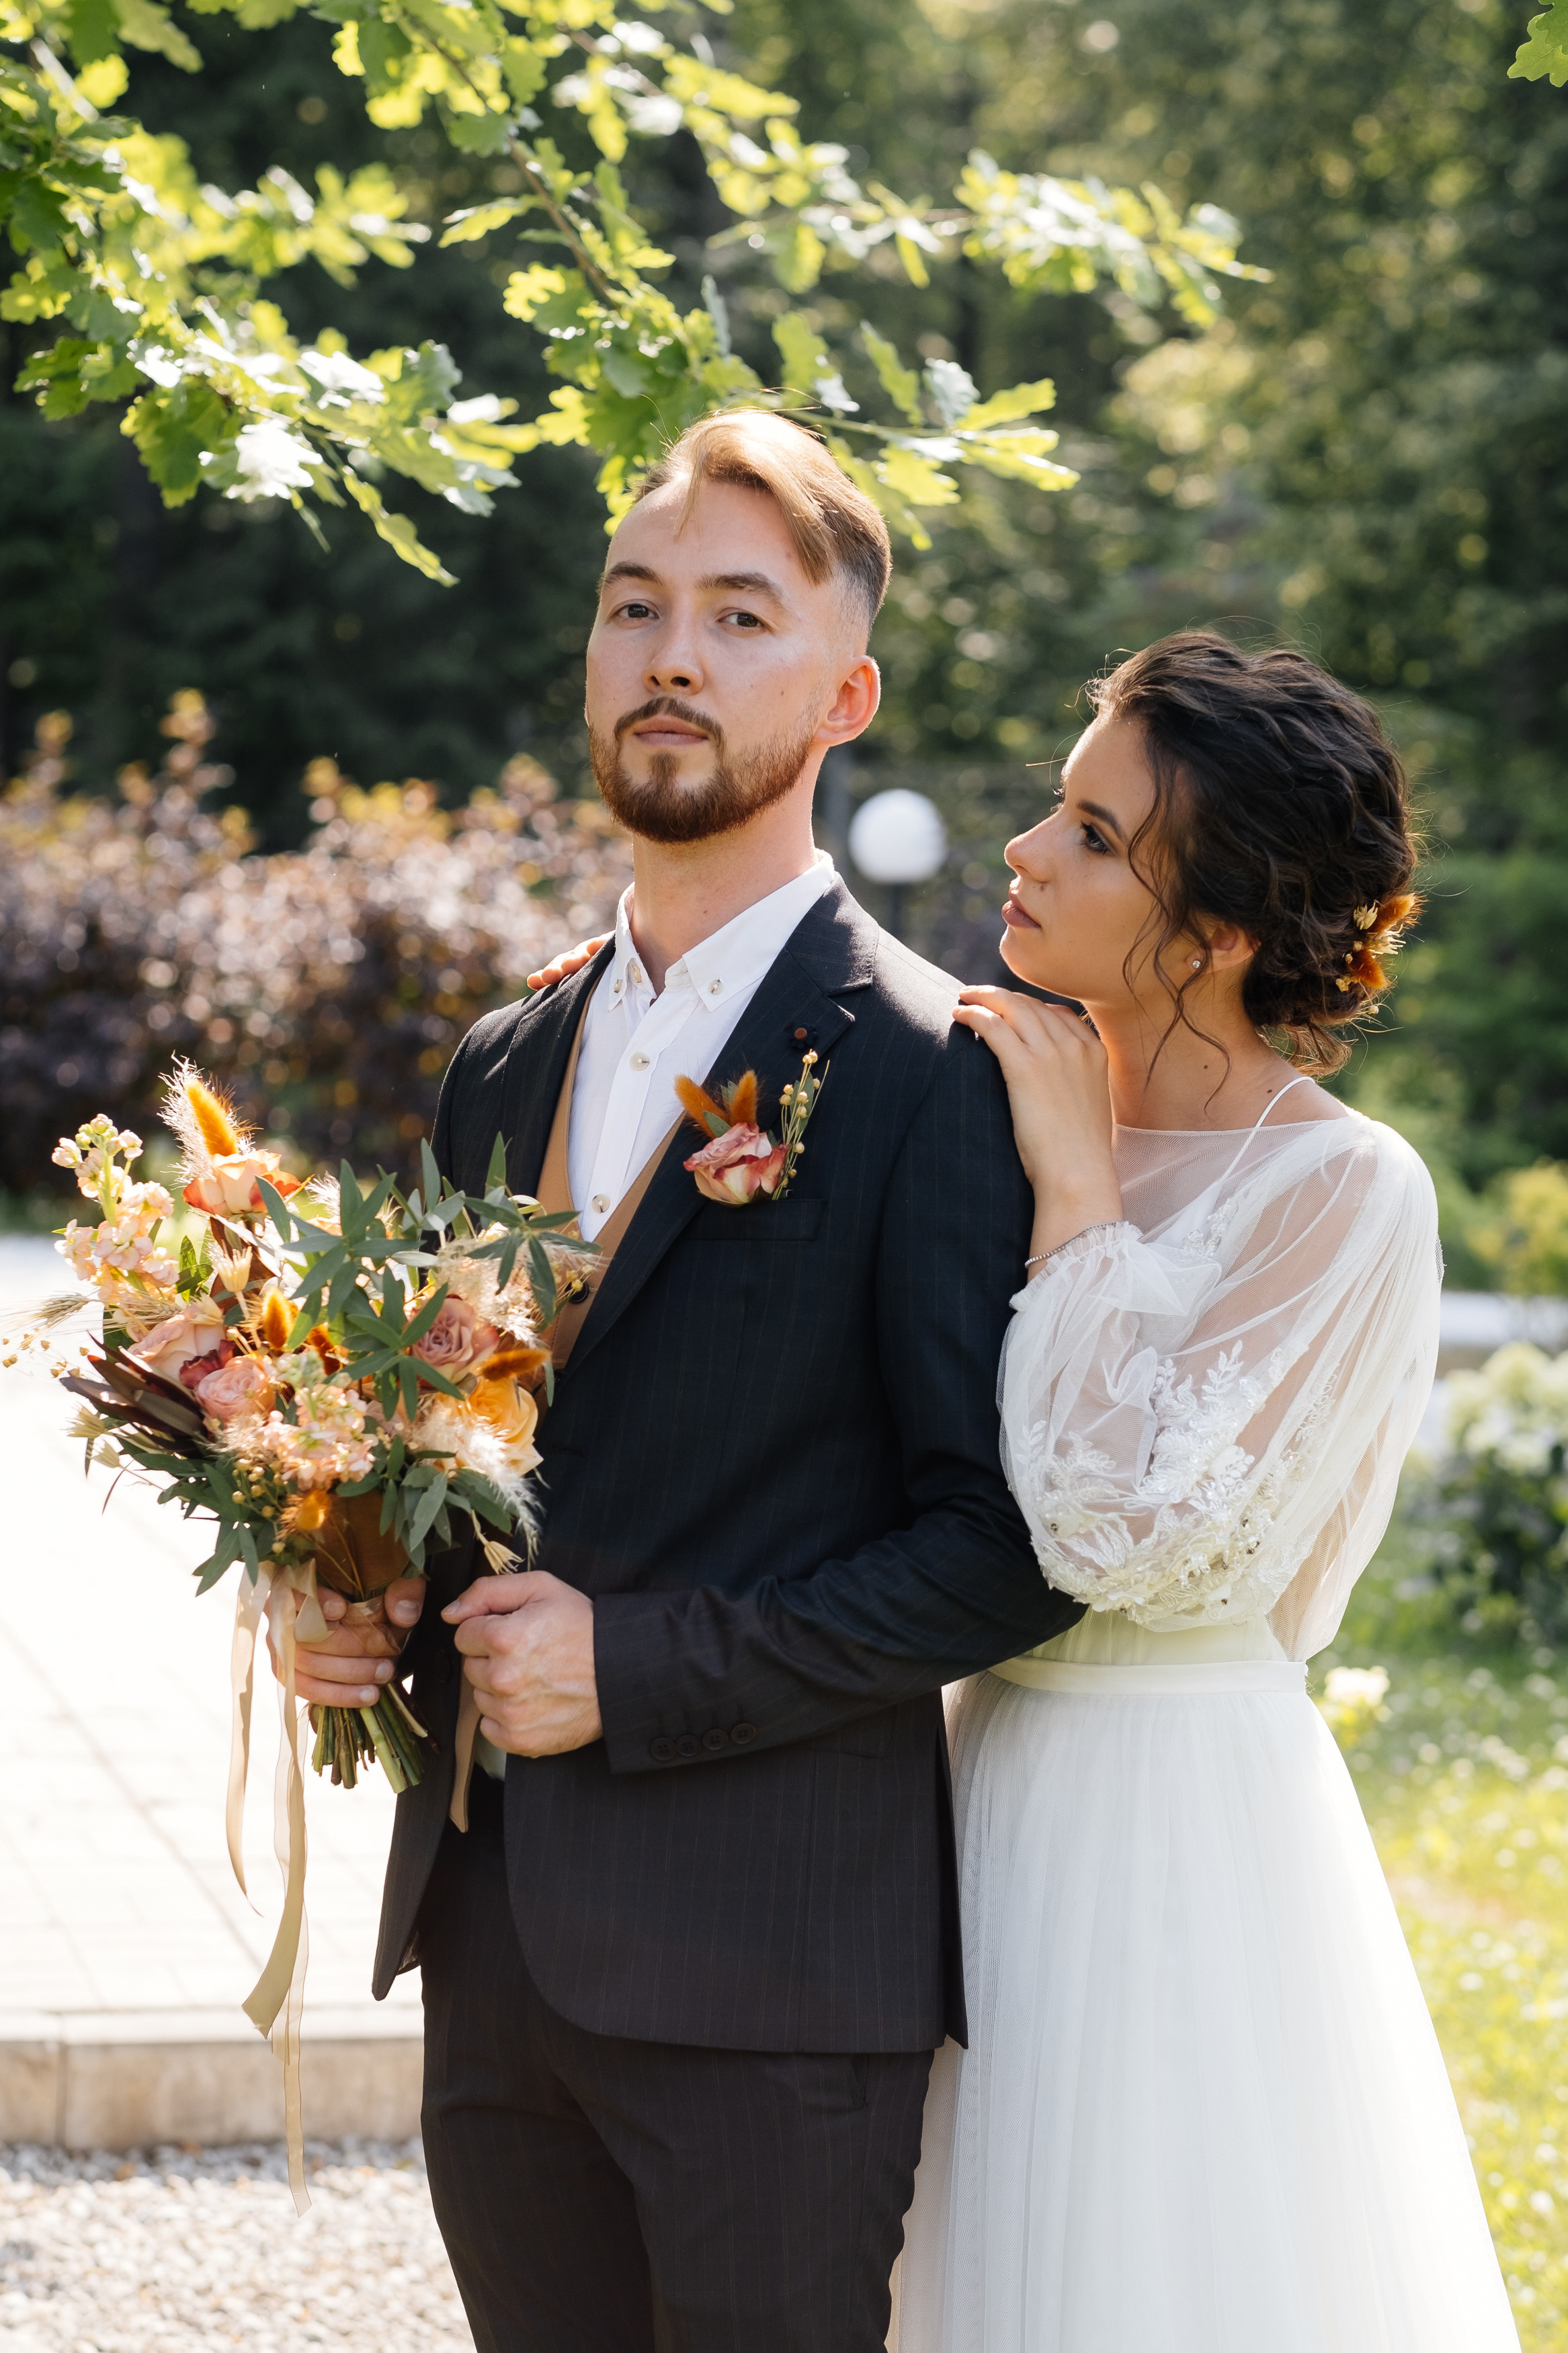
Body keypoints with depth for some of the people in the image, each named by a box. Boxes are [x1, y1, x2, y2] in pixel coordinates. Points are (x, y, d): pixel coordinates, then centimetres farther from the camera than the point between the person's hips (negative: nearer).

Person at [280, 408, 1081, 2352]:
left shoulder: (936, 1072, -8)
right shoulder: (501, 1072, 14)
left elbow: (1010, 1549, -12)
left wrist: (637, 1670, -16)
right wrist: (351, 1607, 2)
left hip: (765, 1970, -6)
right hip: (487, 1936, 6)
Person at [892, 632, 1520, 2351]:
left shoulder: (1345, 1192, -16)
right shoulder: (1033, 1114, 2)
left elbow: (1135, 1534, -24)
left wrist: (1079, 1196, -18)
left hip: (1180, 1821, -6)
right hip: (994, 1776, 6)